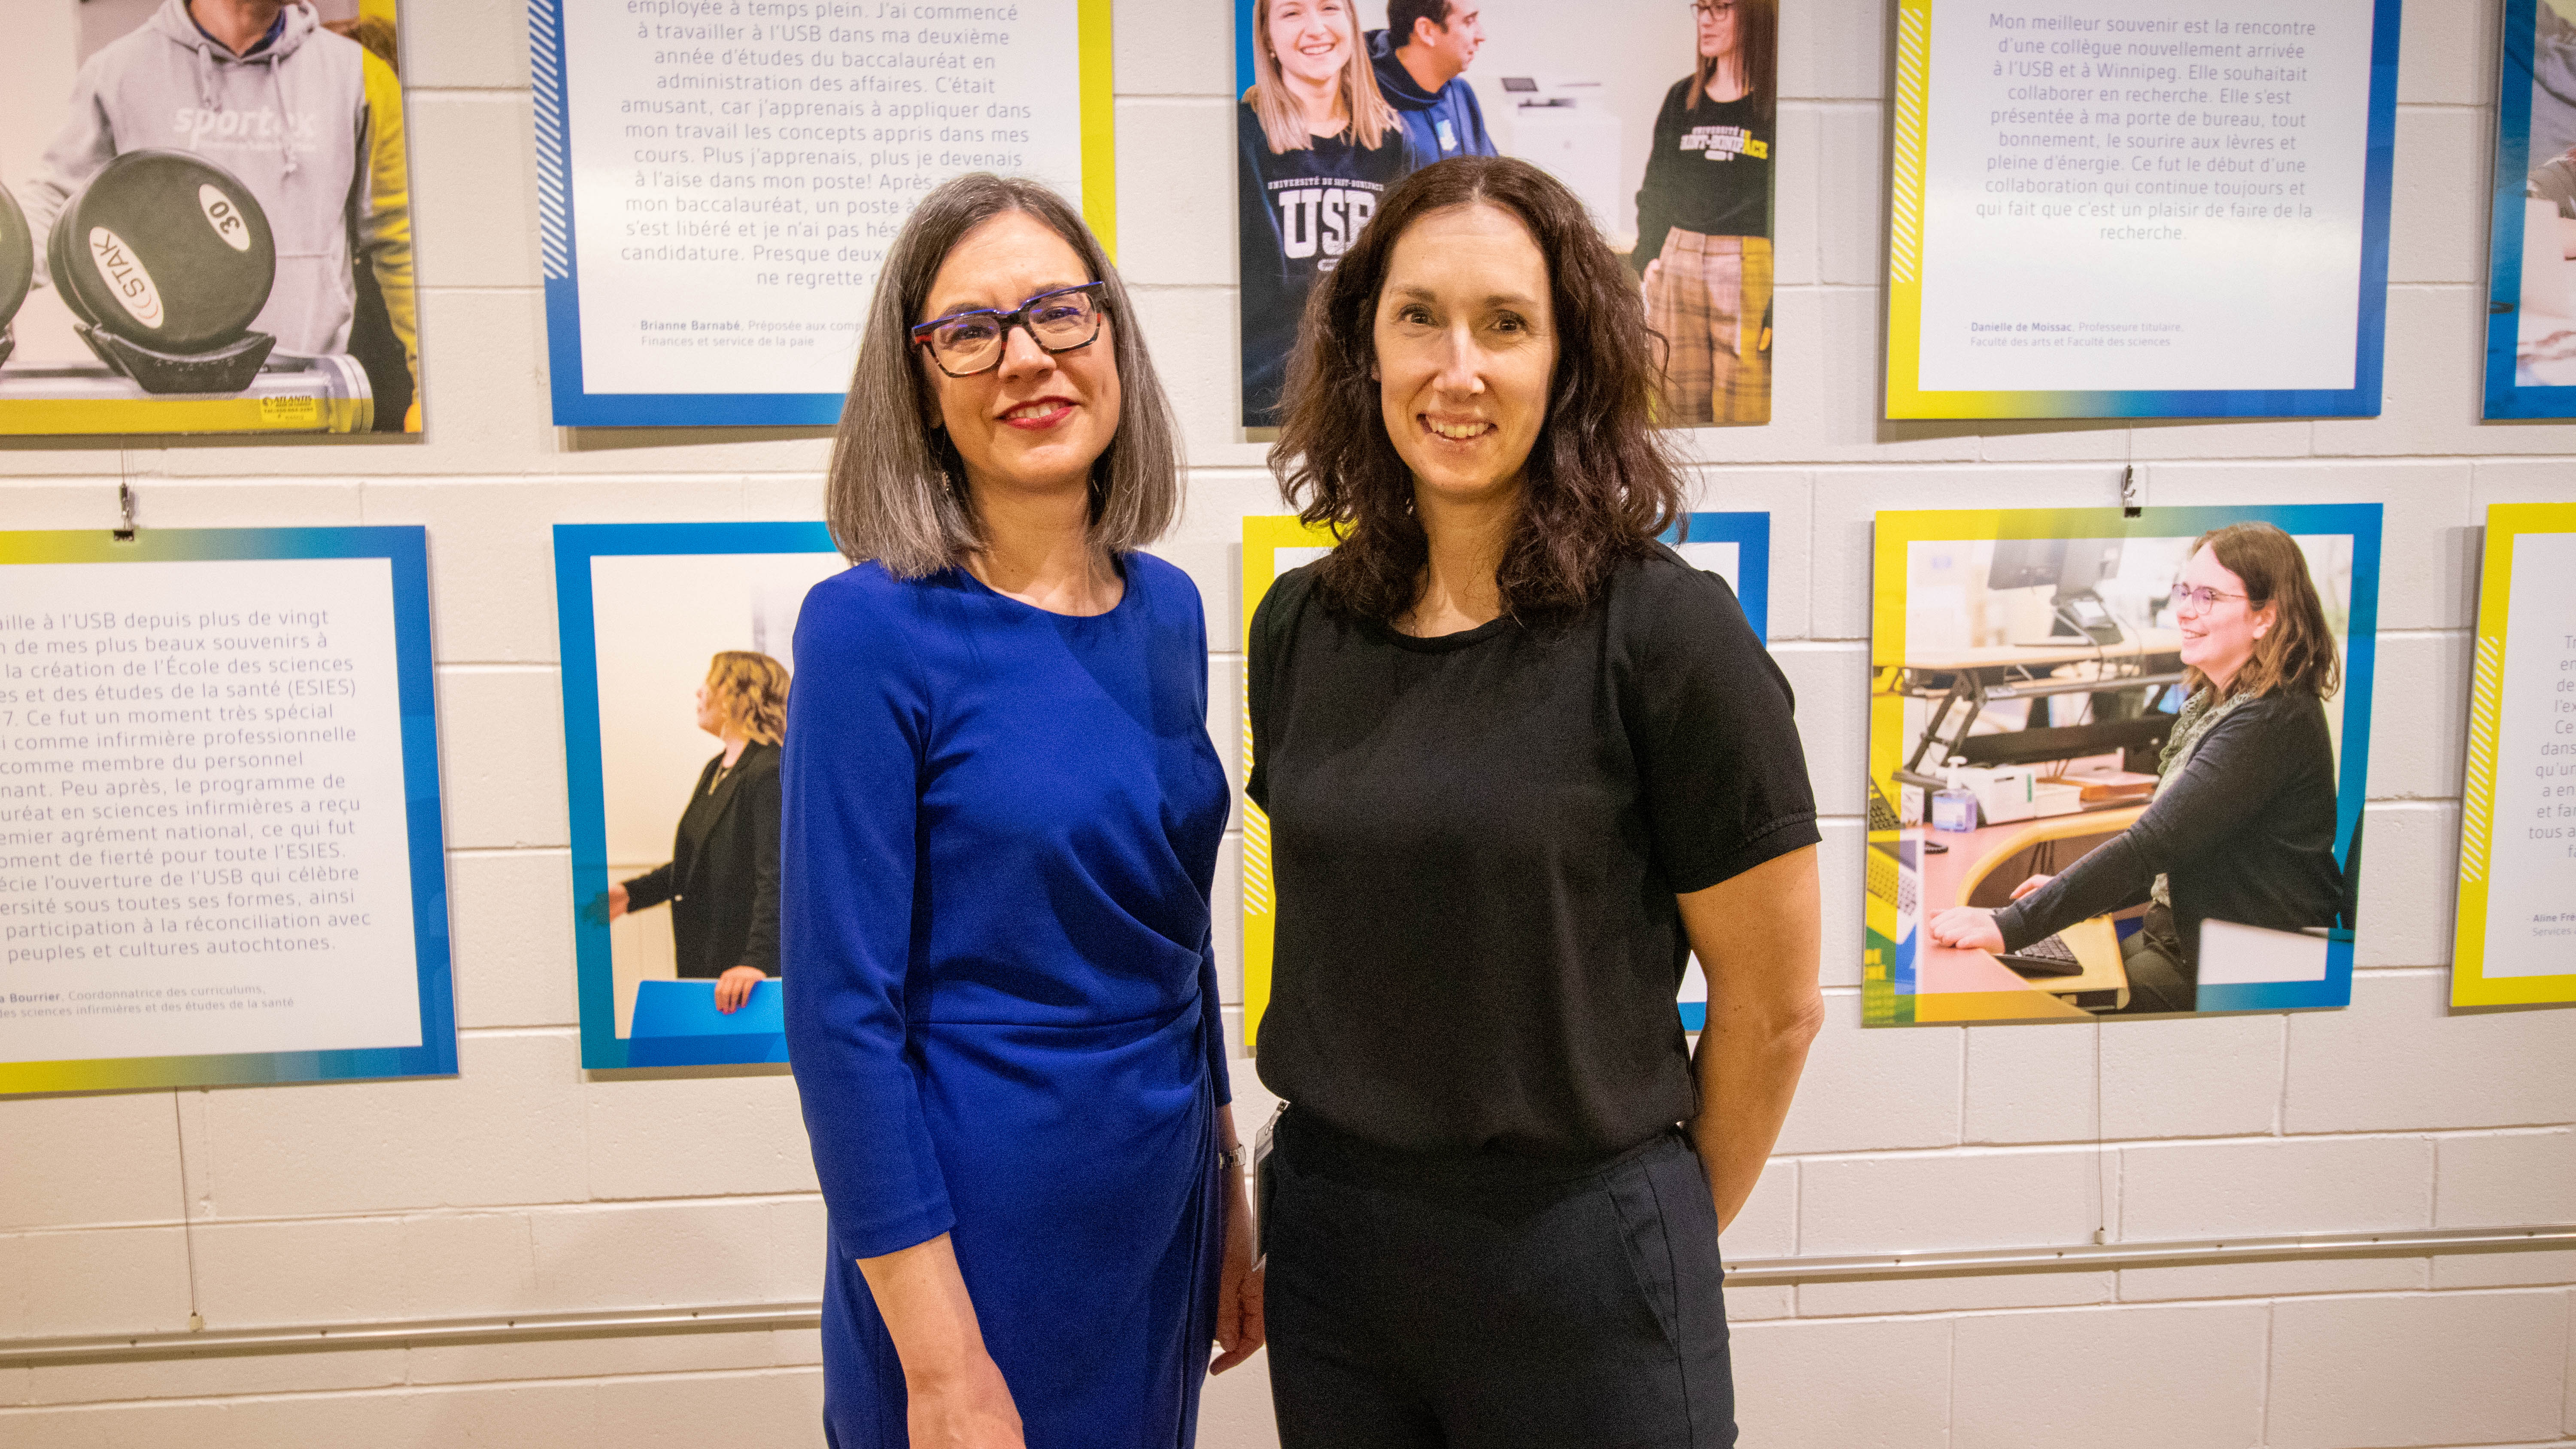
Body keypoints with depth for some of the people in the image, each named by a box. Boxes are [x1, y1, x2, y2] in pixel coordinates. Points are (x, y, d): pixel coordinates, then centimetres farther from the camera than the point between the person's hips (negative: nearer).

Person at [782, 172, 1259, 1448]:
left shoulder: (1167, 611, 1)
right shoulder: (873, 628, -16)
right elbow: (842, 1015, -17)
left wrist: (1227, 1206, 13)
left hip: (1158, 1226, 6)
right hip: (978, 1241, -6)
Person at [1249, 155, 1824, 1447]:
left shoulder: (1665, 637, -14)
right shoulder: (1299, 627, 0)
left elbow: (1773, 1005, -7)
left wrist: (1664, 1230, 3)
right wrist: (1344, 1173, 7)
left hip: (1574, 1259, -4)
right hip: (1327, 1242, 4)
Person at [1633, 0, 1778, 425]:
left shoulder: (1779, 103, -1)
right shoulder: (1681, 98, 15)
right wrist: (1648, 260, 9)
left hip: (1750, 276, -5)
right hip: (1678, 267, 5)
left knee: (1743, 415, -6)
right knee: (1679, 412, 5)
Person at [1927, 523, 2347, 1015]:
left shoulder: (2271, 722, -22)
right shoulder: (2213, 702, 10)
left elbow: (2152, 843, -28)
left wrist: (2011, 925, -32)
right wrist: (2072, 892, 7)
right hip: (2184, 939, 9)